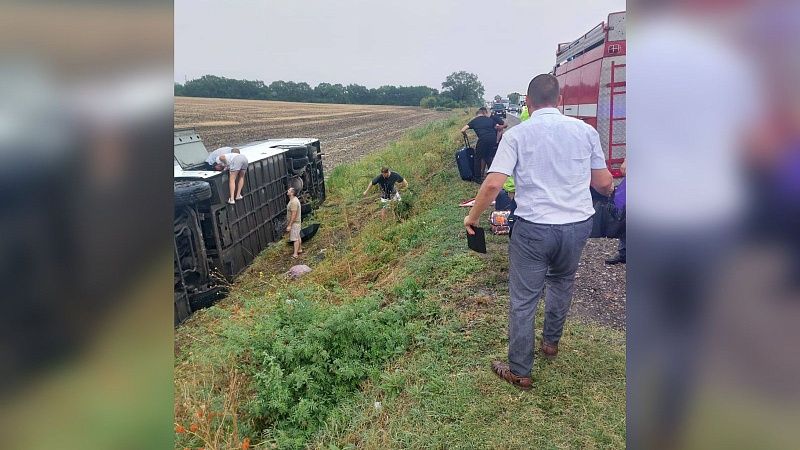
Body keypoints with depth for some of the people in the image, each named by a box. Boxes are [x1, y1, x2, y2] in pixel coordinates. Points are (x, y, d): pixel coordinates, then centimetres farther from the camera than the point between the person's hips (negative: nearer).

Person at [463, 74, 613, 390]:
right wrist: (609, 190, 32)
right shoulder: (585, 130, 3)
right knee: (562, 282, 28)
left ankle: (520, 371, 18)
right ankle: (551, 342, 45)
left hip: (534, 227, -4)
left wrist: (472, 217, 0)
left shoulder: (517, 134, -5)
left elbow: (493, 184, -14)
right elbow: (604, 183, 8)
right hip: (578, 224, 4)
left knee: (522, 301, 7)